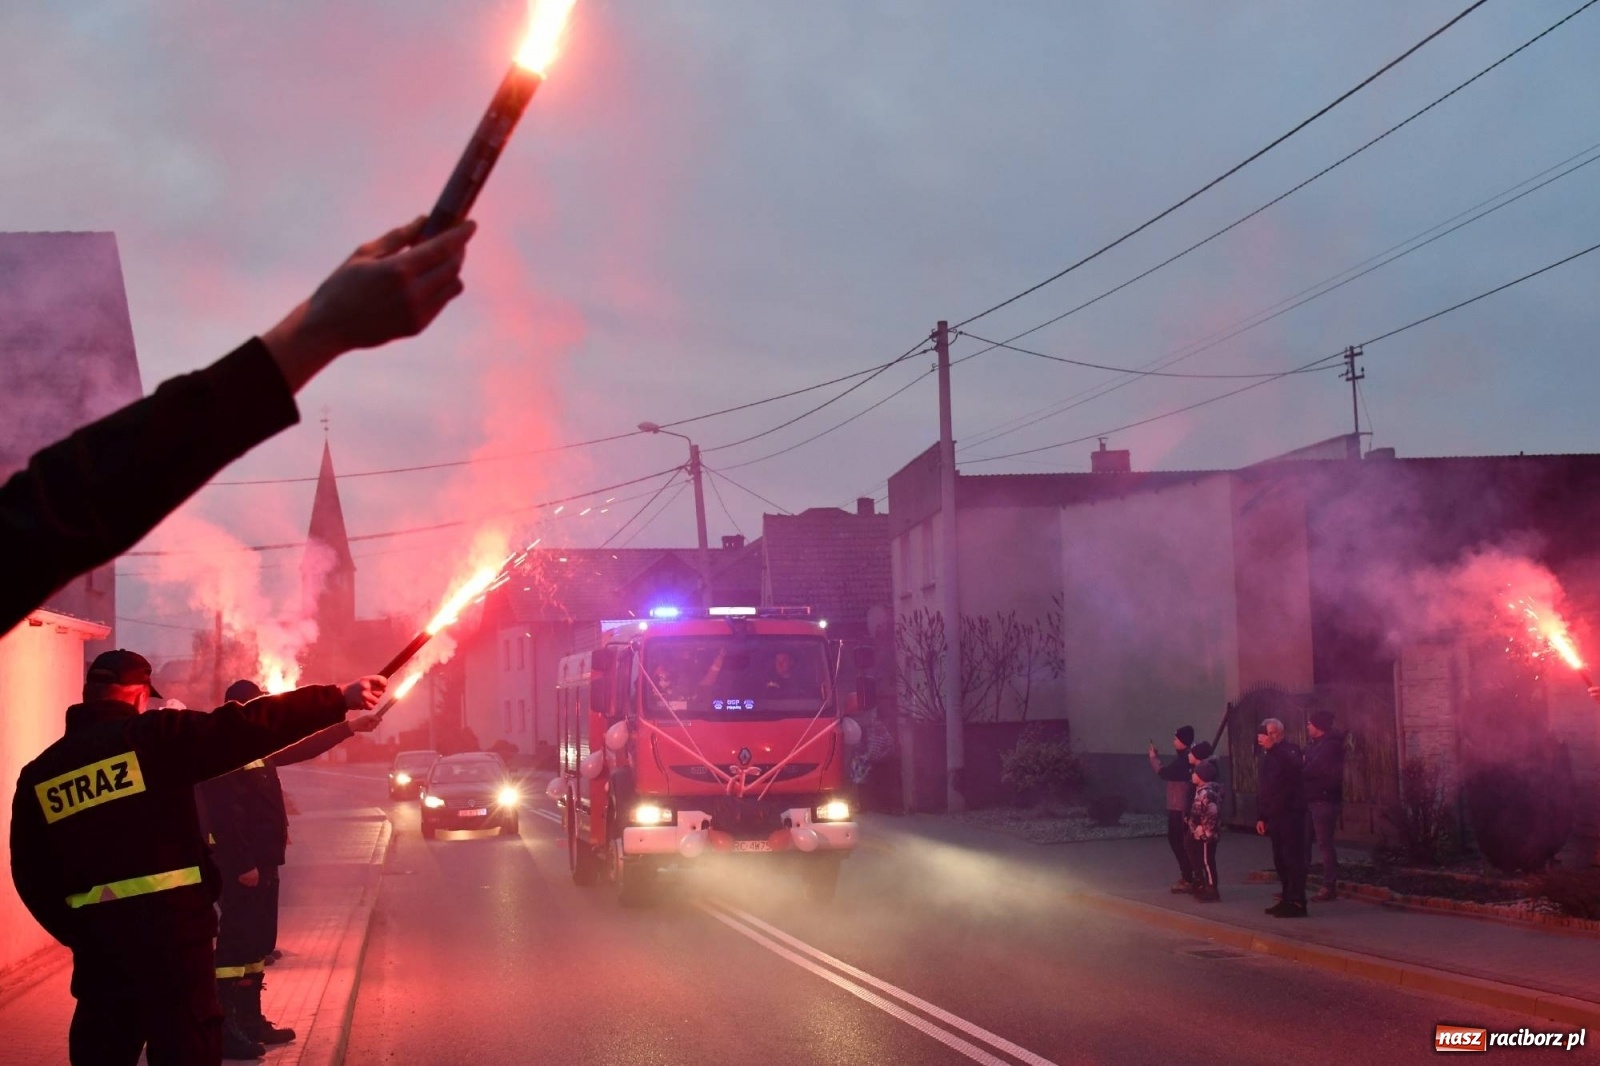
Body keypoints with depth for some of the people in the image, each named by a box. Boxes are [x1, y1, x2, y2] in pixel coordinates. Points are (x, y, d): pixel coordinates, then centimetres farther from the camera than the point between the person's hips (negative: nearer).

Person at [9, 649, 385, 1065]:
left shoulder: (38, 776, 8)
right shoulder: (152, 736, -5)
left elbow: (32, 877, 10)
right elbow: (243, 729, -12)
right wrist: (339, 699, -11)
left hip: (96, 940, 5)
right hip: (171, 928, -5)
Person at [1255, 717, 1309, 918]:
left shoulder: (1289, 750, -5)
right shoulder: (1268, 756, 18)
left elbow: (1294, 766, -30)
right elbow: (1262, 788, 22)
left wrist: (1272, 747, -33)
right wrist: (1260, 816, 17)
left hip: (1290, 814, -8)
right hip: (1274, 815, 8)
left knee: (1293, 858, -10)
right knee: (1280, 860, 9)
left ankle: (1297, 902, -11)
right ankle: (1288, 899, 15)